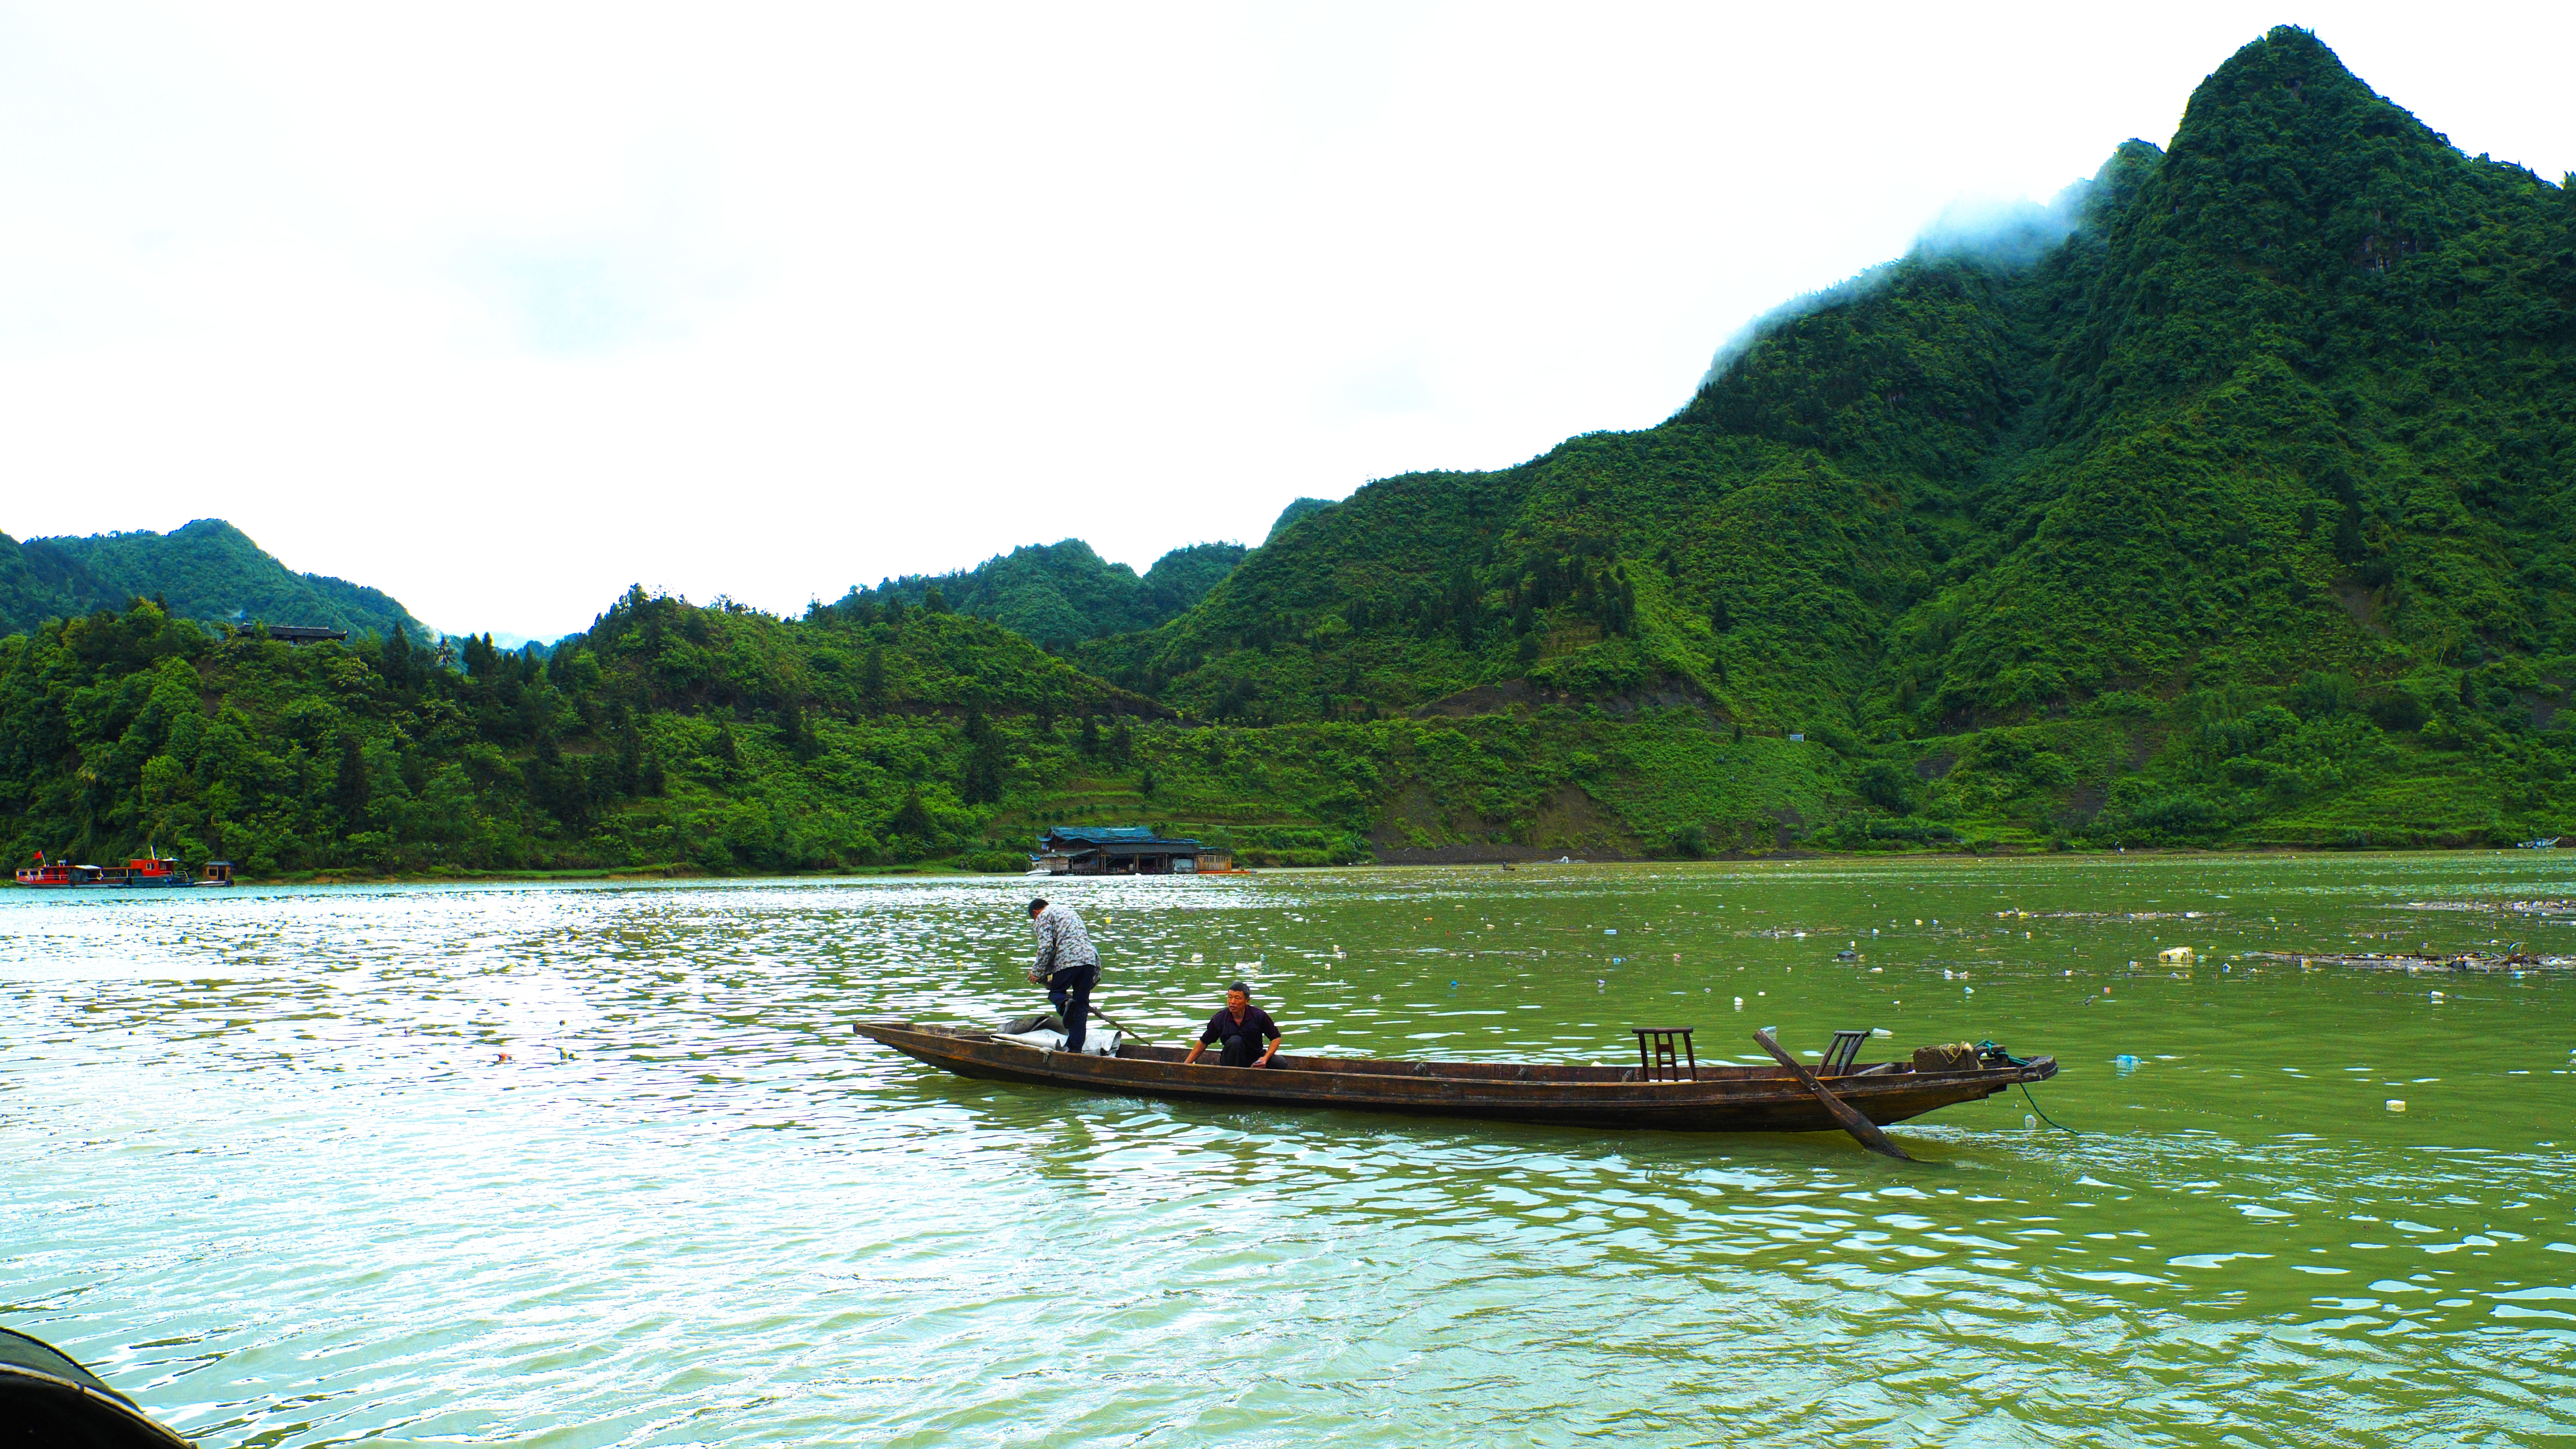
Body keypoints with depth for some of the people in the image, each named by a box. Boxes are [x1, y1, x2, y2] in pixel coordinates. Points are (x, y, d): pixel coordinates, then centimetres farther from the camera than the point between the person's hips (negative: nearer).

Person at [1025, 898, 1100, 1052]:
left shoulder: (1043, 917, 9)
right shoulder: (1068, 910, 33)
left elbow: (1046, 946, -5)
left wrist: (1038, 972, 3)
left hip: (1068, 960, -6)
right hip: (1090, 958, 6)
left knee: (1055, 992, 14)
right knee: (1081, 1004, 10)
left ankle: (1065, 1004, -22)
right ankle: (1075, 1047, 6)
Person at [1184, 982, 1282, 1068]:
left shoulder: (1259, 1016, -11)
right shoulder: (1219, 1019, -9)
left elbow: (1276, 1038, -3)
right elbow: (1203, 1043, 4)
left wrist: (1266, 1058, -18)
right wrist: (1186, 1064, 1)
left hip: (1255, 1060, 1)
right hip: (1230, 1062, 0)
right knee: (1235, 1040, -33)